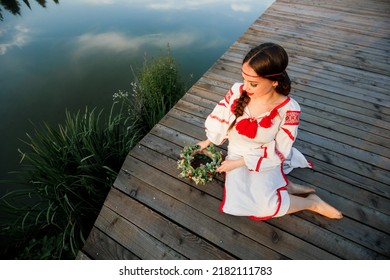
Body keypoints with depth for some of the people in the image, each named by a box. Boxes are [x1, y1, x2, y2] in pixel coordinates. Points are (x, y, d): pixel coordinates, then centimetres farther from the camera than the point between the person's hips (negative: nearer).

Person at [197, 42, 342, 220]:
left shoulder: (288, 110, -21)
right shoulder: (237, 91, -15)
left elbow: (277, 154, -13)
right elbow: (220, 120, 1)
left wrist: (239, 163, -16)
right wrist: (206, 143, 11)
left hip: (266, 161, -2)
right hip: (237, 154, 2)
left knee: (264, 205, -24)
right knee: (241, 202, -21)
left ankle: (312, 202, 7)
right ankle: (283, 186, 3)